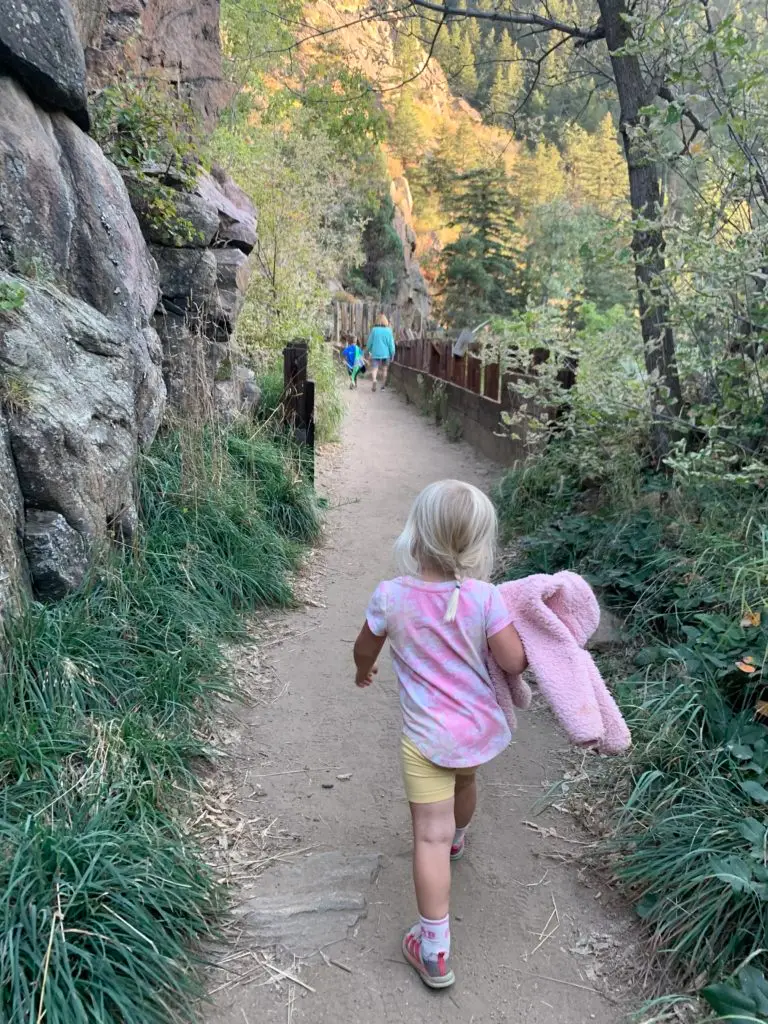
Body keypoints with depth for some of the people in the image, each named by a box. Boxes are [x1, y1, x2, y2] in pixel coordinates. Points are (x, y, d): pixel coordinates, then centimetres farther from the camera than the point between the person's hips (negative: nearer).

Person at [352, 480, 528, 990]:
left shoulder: (390, 595, -17)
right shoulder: (485, 597, -20)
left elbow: (365, 650, 1)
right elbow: (515, 661, -14)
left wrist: (364, 672, 23)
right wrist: (510, 624, 4)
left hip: (427, 737, -3)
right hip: (479, 728, 3)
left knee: (430, 836, 3)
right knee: (464, 782, 34)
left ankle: (435, 951, 8)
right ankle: (458, 838, 65)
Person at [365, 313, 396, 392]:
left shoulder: (374, 330, -4)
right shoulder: (388, 331, -6)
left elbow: (369, 342, 3)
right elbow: (391, 344, -5)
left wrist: (368, 350, 18)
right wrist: (392, 354, 3)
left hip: (375, 353, -1)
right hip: (386, 353, 1)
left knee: (374, 368, -2)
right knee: (384, 369, 16)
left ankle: (374, 380, -30)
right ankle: (383, 385, 23)